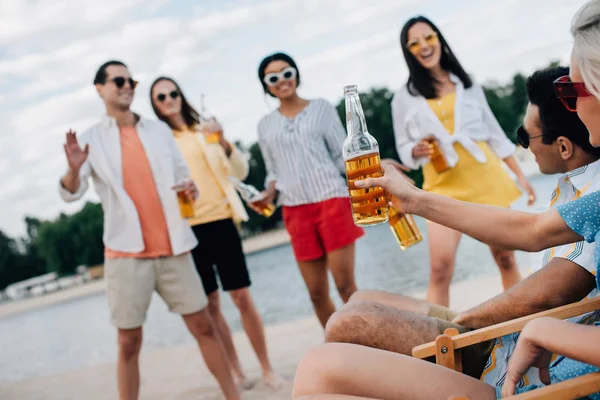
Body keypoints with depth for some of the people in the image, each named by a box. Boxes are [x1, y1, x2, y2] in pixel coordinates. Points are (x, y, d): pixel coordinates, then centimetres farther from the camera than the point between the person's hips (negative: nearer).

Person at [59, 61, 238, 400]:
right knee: (129, 342, 3)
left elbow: (182, 175, 14)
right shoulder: (91, 139, 1)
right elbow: (72, 194, -9)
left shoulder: (160, 130, 10)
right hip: (126, 252, -2)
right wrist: (74, 170, -31)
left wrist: (191, 188, -10)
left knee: (204, 326, 6)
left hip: (172, 248, 3)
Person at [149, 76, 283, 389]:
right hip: (187, 229, 0)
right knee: (210, 304, 5)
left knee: (242, 297, 0)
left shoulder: (205, 131, 8)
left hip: (220, 221, 0)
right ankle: (236, 372, 16)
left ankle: (267, 369, 10)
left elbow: (240, 173, 3)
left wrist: (224, 143, -12)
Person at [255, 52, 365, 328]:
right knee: (317, 293, 4)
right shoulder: (266, 125, 13)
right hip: (295, 212, 3)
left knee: (345, 285, -6)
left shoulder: (321, 108, 7)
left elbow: (342, 155, 5)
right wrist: (268, 194, -2)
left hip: (332, 201, -3)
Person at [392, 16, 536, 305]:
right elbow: (403, 150, 9)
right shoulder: (404, 98, 6)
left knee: (506, 258, 5)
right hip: (443, 186, -2)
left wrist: (520, 175, 12)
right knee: (441, 268, -14)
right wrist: (416, 151, -15)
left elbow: (494, 132, 15)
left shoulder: (467, 85, 11)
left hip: (486, 178, 2)